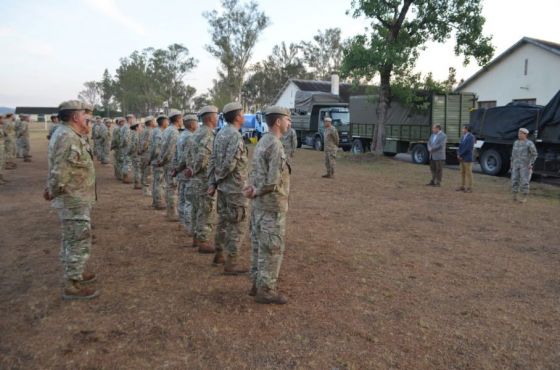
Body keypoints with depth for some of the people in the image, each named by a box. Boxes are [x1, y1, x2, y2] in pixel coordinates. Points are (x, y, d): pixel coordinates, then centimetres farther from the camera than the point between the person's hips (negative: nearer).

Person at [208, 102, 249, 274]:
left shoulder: (220, 134, 9)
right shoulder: (235, 136, -19)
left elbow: (213, 160, 8)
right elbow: (229, 163, -24)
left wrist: (212, 182, 7)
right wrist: (219, 178, -7)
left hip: (223, 186, 9)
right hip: (235, 187, -9)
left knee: (223, 221, 19)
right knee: (236, 225, -1)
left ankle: (218, 255, 31)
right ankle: (230, 264, 5)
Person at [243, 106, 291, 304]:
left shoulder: (262, 142, 12)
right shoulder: (275, 145, -19)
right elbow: (273, 181, -24)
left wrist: (254, 188, -1)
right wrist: (256, 192, -9)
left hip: (259, 204, 10)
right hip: (272, 205, -10)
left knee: (259, 246, 16)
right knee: (272, 249, 0)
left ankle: (258, 284, 27)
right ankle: (266, 290, 10)